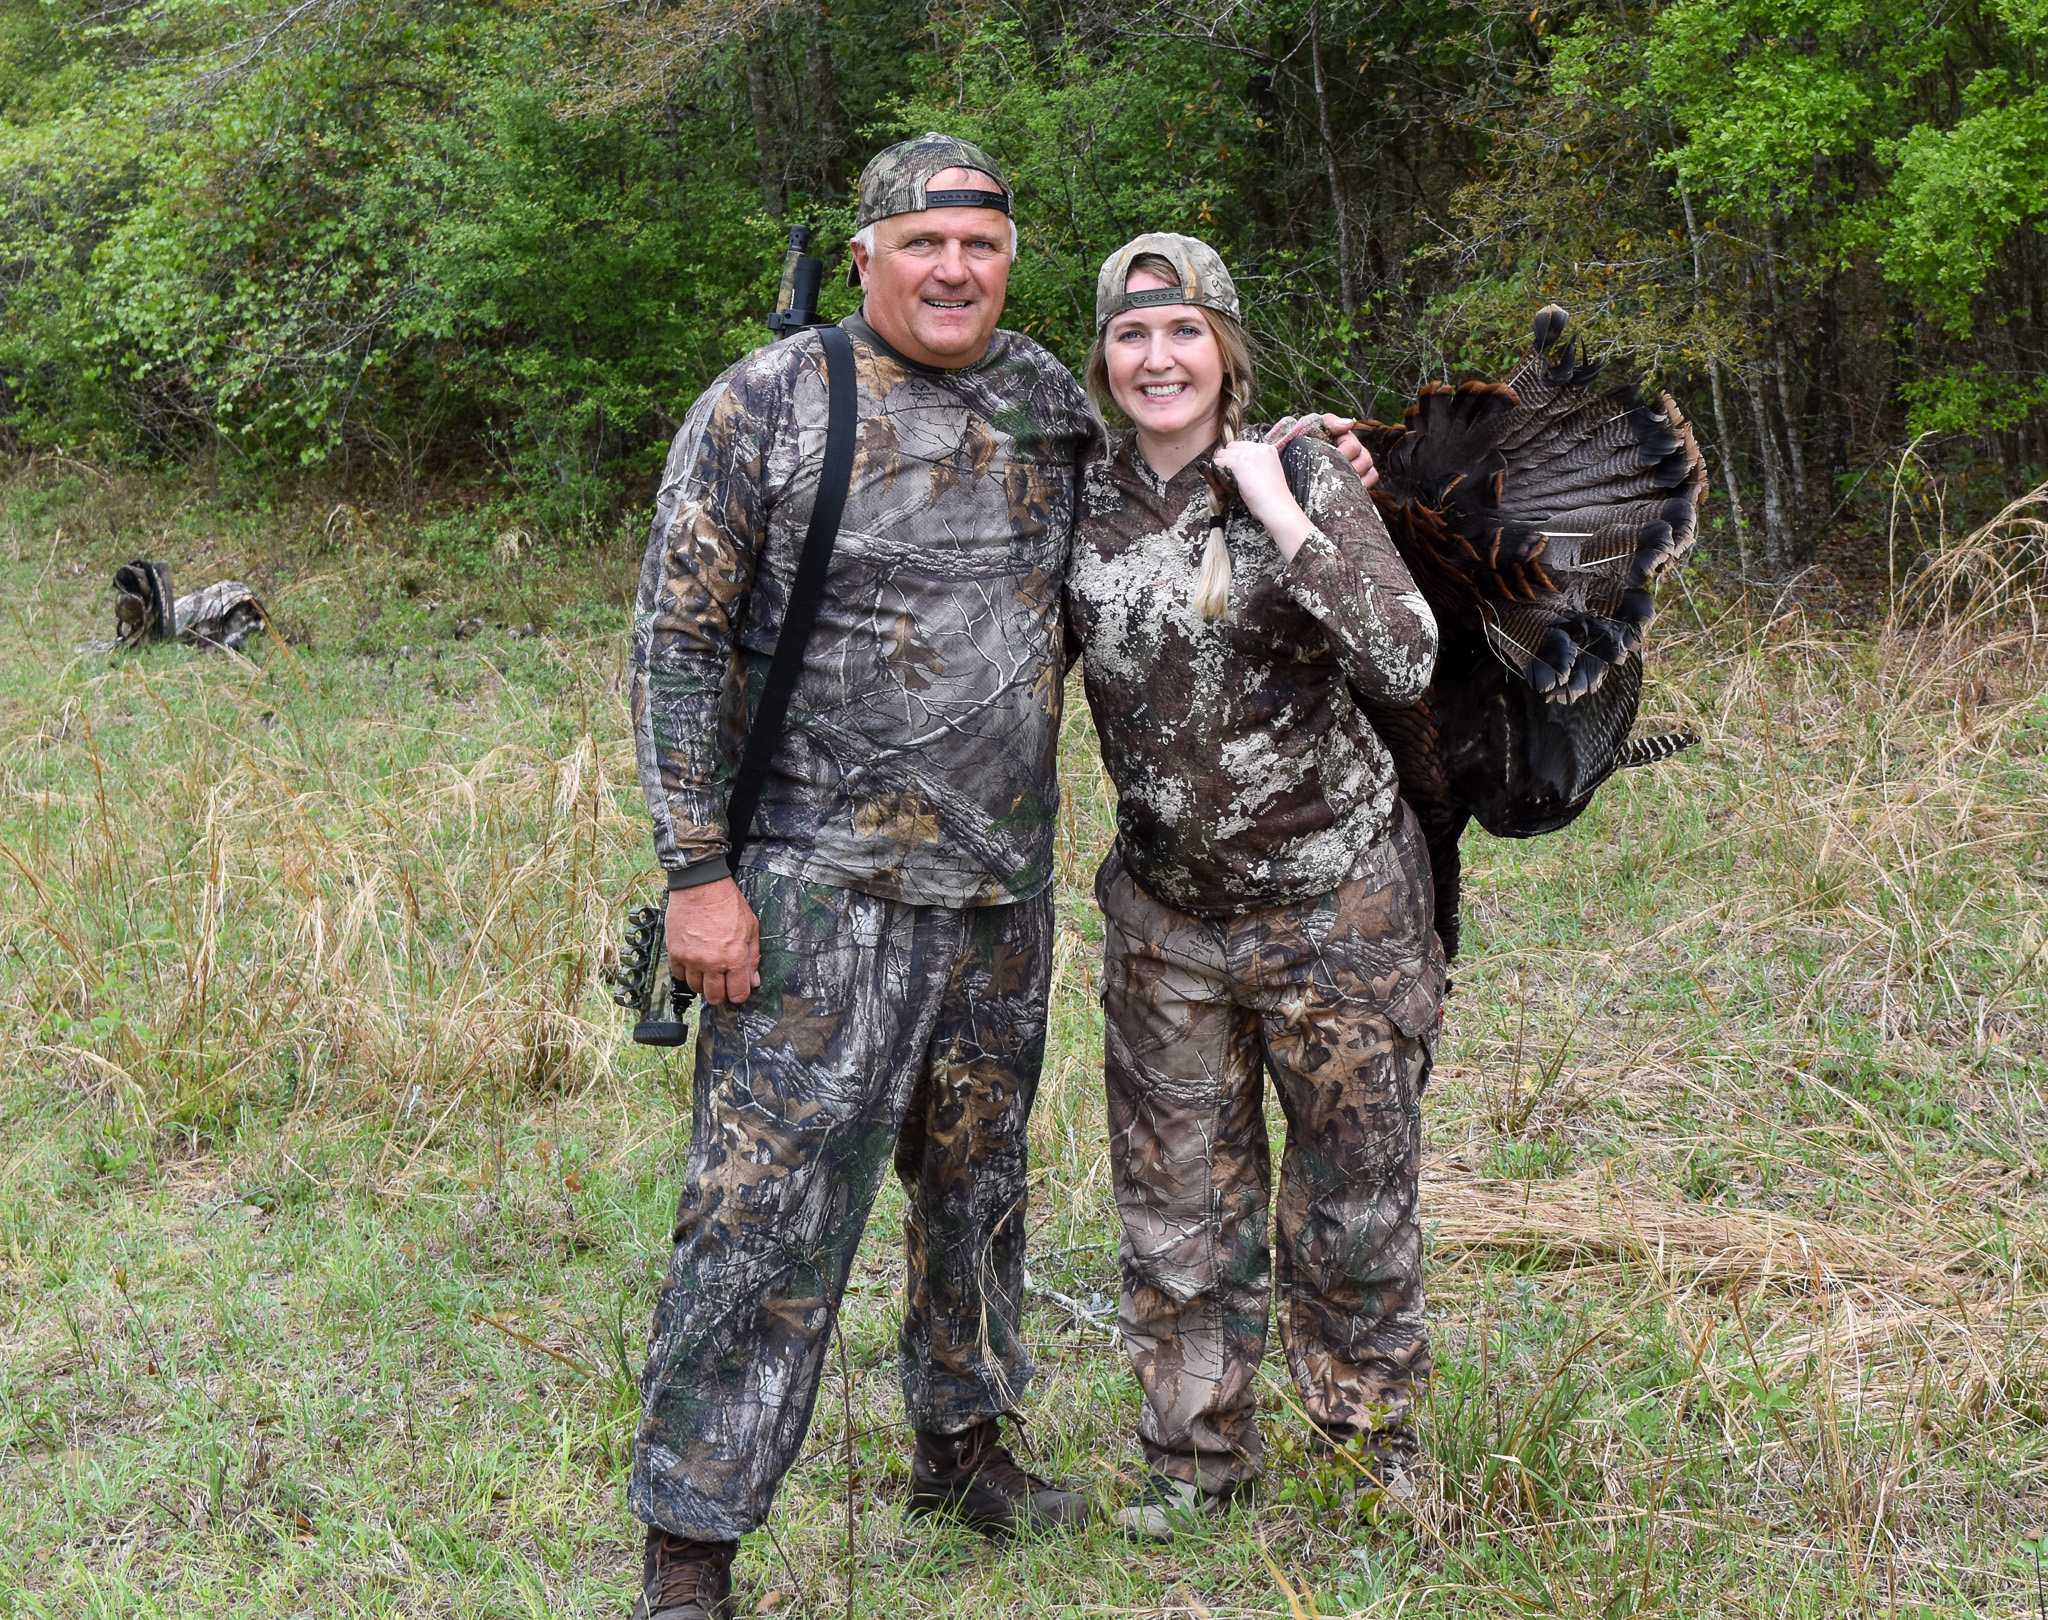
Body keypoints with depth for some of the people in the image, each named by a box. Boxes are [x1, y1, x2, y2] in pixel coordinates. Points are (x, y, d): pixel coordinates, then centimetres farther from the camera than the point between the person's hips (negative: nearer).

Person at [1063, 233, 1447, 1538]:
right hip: (1166, 911, 3)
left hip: (1334, 900, -3)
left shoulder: (1302, 476, -11)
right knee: (1177, 1194, 10)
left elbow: (1406, 665, -22)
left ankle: (1375, 1432, 29)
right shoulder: (1082, 504, 1)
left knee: (1355, 1184, 10)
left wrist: (1286, 522, -24)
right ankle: (1199, 1449, 26)